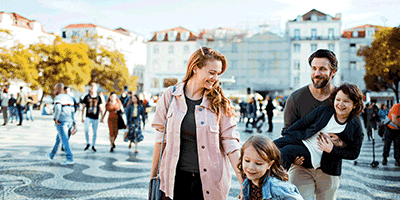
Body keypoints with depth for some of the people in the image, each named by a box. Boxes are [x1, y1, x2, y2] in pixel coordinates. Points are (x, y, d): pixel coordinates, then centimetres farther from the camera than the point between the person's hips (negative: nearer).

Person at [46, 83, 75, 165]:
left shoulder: (58, 98, -9)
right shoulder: (69, 97, 15)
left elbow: (58, 108, -28)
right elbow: (72, 110, 15)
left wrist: (56, 119, -17)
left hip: (61, 121, -8)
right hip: (69, 121, 8)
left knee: (64, 140, -7)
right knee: (58, 138, 21)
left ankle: (70, 159, -11)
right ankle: (51, 155, 33)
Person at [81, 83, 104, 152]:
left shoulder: (98, 97, 5)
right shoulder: (87, 97, 3)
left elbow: (100, 108, 10)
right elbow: (83, 107, 8)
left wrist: (102, 117, 6)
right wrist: (82, 117, 4)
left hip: (95, 118, 1)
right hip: (88, 117, -1)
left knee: (95, 132, 4)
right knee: (86, 130, -16)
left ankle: (93, 145, 18)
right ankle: (87, 143, 5)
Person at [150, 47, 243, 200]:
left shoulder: (220, 103, -2)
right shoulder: (170, 96, -1)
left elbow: (230, 142, -4)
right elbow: (161, 137, 4)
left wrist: (244, 183, -8)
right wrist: (153, 175, 8)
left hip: (208, 180, 0)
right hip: (175, 178, 1)